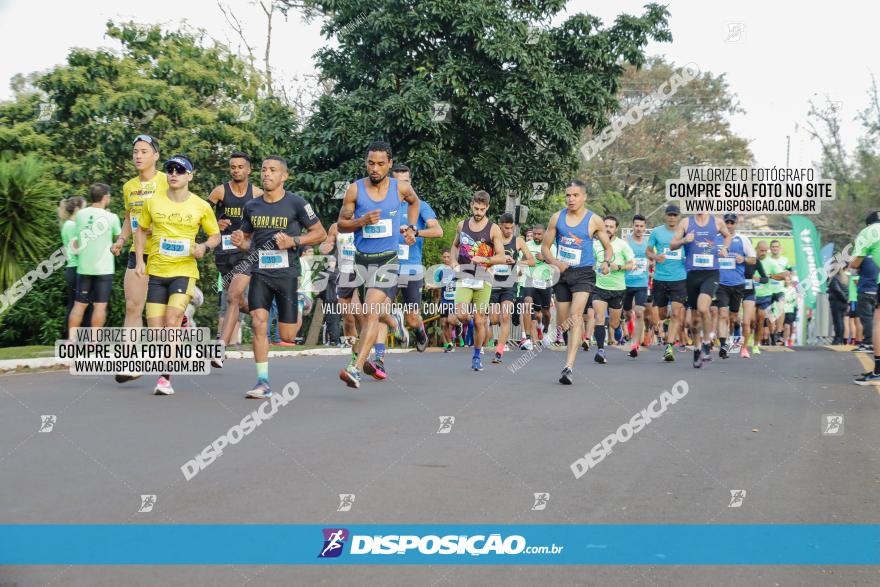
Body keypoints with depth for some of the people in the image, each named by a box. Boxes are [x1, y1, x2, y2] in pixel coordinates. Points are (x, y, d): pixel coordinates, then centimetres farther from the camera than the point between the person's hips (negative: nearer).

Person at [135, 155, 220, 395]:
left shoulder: (201, 206, -1)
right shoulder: (153, 202, 3)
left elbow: (216, 235, 11)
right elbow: (141, 230, 16)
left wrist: (204, 246, -11)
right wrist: (139, 260, 5)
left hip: (185, 271, -2)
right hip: (156, 271, 2)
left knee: (172, 320, -19)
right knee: (155, 327, -1)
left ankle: (166, 376, -11)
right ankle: (165, 372, 20)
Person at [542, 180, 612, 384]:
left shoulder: (594, 221, -3)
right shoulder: (557, 218, 3)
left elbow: (608, 247, 7)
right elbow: (545, 247, 8)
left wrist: (607, 262, -14)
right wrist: (555, 263, -11)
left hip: (584, 273, -4)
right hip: (562, 273, 4)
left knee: (576, 315, -20)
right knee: (562, 321, 9)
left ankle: (569, 366, -26)